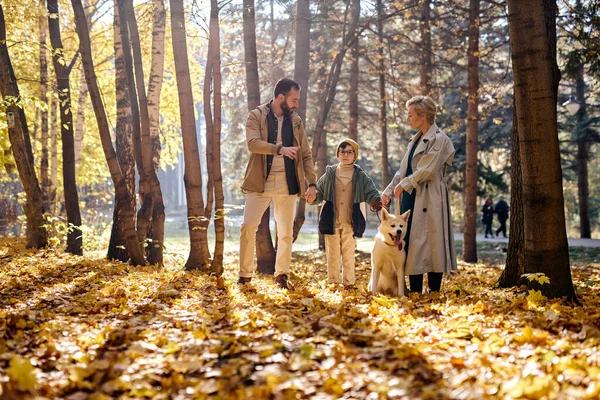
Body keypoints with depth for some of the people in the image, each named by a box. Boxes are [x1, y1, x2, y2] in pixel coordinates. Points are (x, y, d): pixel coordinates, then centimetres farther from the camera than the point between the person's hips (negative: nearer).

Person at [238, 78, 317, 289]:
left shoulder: (296, 121, 10)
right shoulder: (256, 116, -1)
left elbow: (306, 155, 11)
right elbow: (253, 143, -18)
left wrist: (312, 183, 2)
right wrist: (280, 149, -31)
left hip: (287, 184, 3)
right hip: (260, 182, -3)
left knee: (286, 232, 5)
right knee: (248, 227, -6)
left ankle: (282, 276, 16)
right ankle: (245, 274, 6)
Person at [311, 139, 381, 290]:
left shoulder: (361, 176, 3)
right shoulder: (330, 173, 5)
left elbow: (371, 193, 3)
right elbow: (319, 191, 8)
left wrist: (377, 201, -19)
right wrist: (313, 196, -15)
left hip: (350, 223, -1)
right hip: (331, 221, 1)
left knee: (348, 254, 3)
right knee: (332, 254, 7)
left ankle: (348, 283, 9)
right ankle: (332, 282, 15)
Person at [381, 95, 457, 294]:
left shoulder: (439, 140, -8)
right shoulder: (415, 140, 18)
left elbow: (427, 170, -16)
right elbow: (403, 169, 19)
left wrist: (403, 184, -9)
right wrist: (388, 191, 11)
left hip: (429, 199, -8)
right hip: (411, 198, 8)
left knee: (429, 243, -6)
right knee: (410, 242, 7)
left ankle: (434, 291, 1)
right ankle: (415, 290, 12)